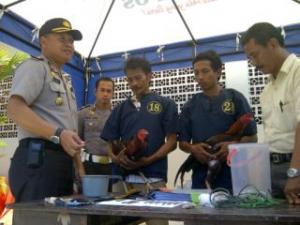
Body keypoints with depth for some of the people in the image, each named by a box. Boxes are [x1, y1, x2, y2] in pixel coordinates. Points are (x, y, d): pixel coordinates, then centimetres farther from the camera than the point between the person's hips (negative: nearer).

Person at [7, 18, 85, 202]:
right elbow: (15, 109, -18)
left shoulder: (64, 79, 24)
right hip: (38, 158, -9)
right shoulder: (35, 66, -2)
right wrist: (58, 134, -26)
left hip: (63, 161, 9)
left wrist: (80, 166, 20)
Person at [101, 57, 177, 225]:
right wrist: (116, 157, -8)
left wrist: (149, 160, -16)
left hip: (153, 177, -3)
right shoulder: (121, 108, 16)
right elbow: (111, 142, 14)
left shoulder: (166, 104, 5)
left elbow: (172, 142, -1)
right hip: (121, 176, 4)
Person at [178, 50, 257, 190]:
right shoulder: (190, 106, 8)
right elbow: (182, 142, 10)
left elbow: (252, 137, 0)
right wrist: (193, 149, -13)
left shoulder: (235, 98, 1)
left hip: (233, 172, -2)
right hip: (201, 174, 2)